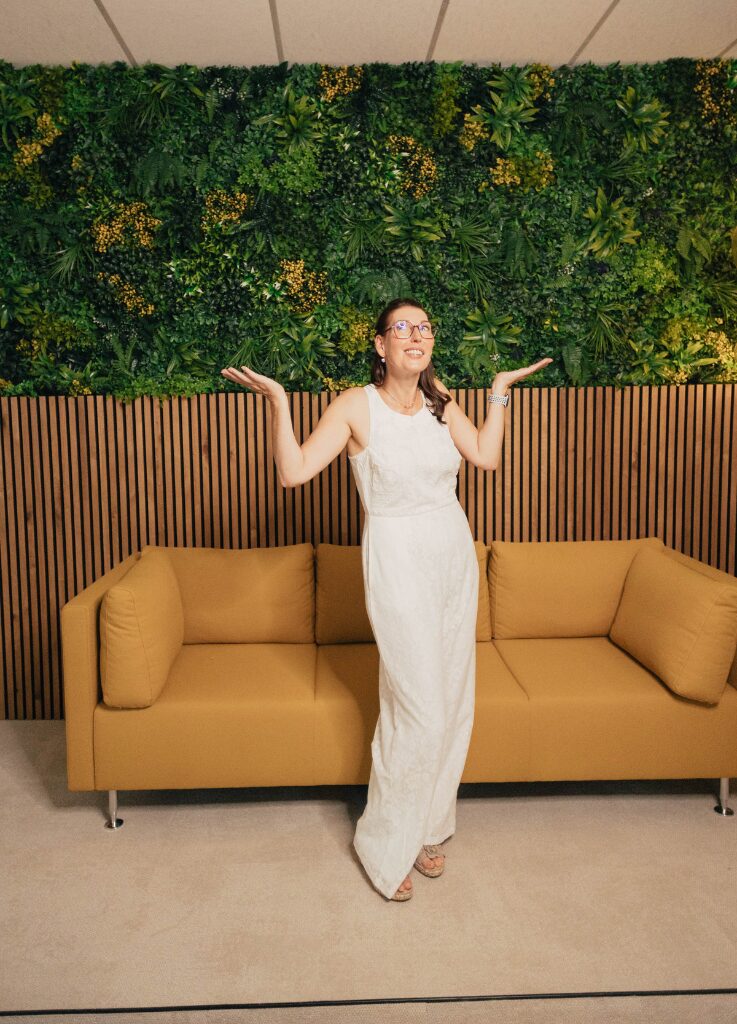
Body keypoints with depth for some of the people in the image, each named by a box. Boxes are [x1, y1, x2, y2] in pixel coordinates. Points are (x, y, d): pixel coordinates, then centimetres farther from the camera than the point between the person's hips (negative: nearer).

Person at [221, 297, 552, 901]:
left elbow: (486, 457, 3)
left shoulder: (440, 402, 6)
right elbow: (294, 472, -16)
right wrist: (278, 401, -22)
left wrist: (500, 391, 10)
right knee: (419, 710, -4)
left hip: (455, 557, 6)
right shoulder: (356, 405, -9)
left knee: (454, 701, 12)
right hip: (398, 563, -6)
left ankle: (427, 827, 32)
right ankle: (385, 845, 19)